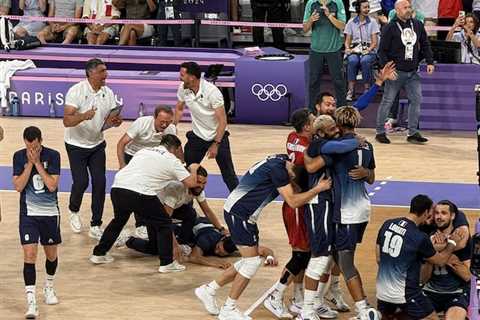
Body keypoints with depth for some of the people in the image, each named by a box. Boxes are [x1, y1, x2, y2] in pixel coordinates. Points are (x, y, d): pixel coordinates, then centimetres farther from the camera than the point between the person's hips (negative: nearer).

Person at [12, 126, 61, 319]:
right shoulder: (19, 156, -5)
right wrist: (29, 164, -17)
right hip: (29, 213, -1)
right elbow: (18, 186, -10)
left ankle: (49, 287, 41)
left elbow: (52, 185, -16)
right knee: (29, 255, -13)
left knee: (51, 254, 13)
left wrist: (38, 163, -19)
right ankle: (31, 301, -14)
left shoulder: (52, 156, -9)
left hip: (50, 212, 1)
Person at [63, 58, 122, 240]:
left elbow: (110, 119, 3)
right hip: (76, 145, -4)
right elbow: (67, 121, -24)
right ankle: (74, 212, 25)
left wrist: (115, 121, -22)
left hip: (97, 144, 4)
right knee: (81, 182, -8)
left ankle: (95, 227, 3)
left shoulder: (108, 93, -3)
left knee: (100, 182, -5)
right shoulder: (76, 91, -18)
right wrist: (84, 116, -43)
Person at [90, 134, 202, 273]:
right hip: (140, 194, -6)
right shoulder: (172, 160, 10)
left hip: (117, 188, 6)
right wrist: (193, 169, 26)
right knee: (164, 223, 14)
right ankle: (167, 263, 13)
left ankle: (99, 254, 39)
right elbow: (191, 183, 7)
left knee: (119, 220, 32)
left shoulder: (144, 151, 26)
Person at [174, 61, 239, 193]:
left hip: (217, 137, -5)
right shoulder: (183, 88, -9)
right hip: (197, 136, 5)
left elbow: (222, 120, -22)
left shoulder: (212, 91, -25)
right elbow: (179, 109, 12)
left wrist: (216, 144, -23)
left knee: (228, 175, -5)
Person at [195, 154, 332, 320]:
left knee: (249, 261, 14)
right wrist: (318, 189, -21)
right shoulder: (278, 169, -22)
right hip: (238, 212, -10)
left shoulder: (281, 160, 5)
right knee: (252, 262, -7)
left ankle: (209, 290, 23)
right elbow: (292, 201, -23)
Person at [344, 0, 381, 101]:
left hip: (369, 51, -1)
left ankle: (367, 89, -27)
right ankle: (351, 90, -31)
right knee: (352, 61, -34)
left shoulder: (372, 22, 7)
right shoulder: (351, 23, 10)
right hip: (355, 51, 1)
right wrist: (348, 48, -11)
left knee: (365, 61, -36)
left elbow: (375, 42, 2)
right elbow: (347, 40, 11)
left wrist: (368, 49, -16)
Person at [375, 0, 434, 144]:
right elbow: (382, 50, -7)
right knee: (387, 101, 1)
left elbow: (425, 45, 15)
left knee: (416, 100, 1)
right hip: (396, 72, -5)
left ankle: (413, 133, 8)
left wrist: (430, 62, 6)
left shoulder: (418, 25, 7)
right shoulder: (390, 28, -8)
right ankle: (380, 132, 10)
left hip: (412, 73, 5)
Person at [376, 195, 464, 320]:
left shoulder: (387, 225, -1)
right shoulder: (420, 238, -17)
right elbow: (440, 260, 1)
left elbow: (378, 259, 9)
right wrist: (452, 242, 17)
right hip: (405, 294, -6)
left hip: (382, 291, 6)